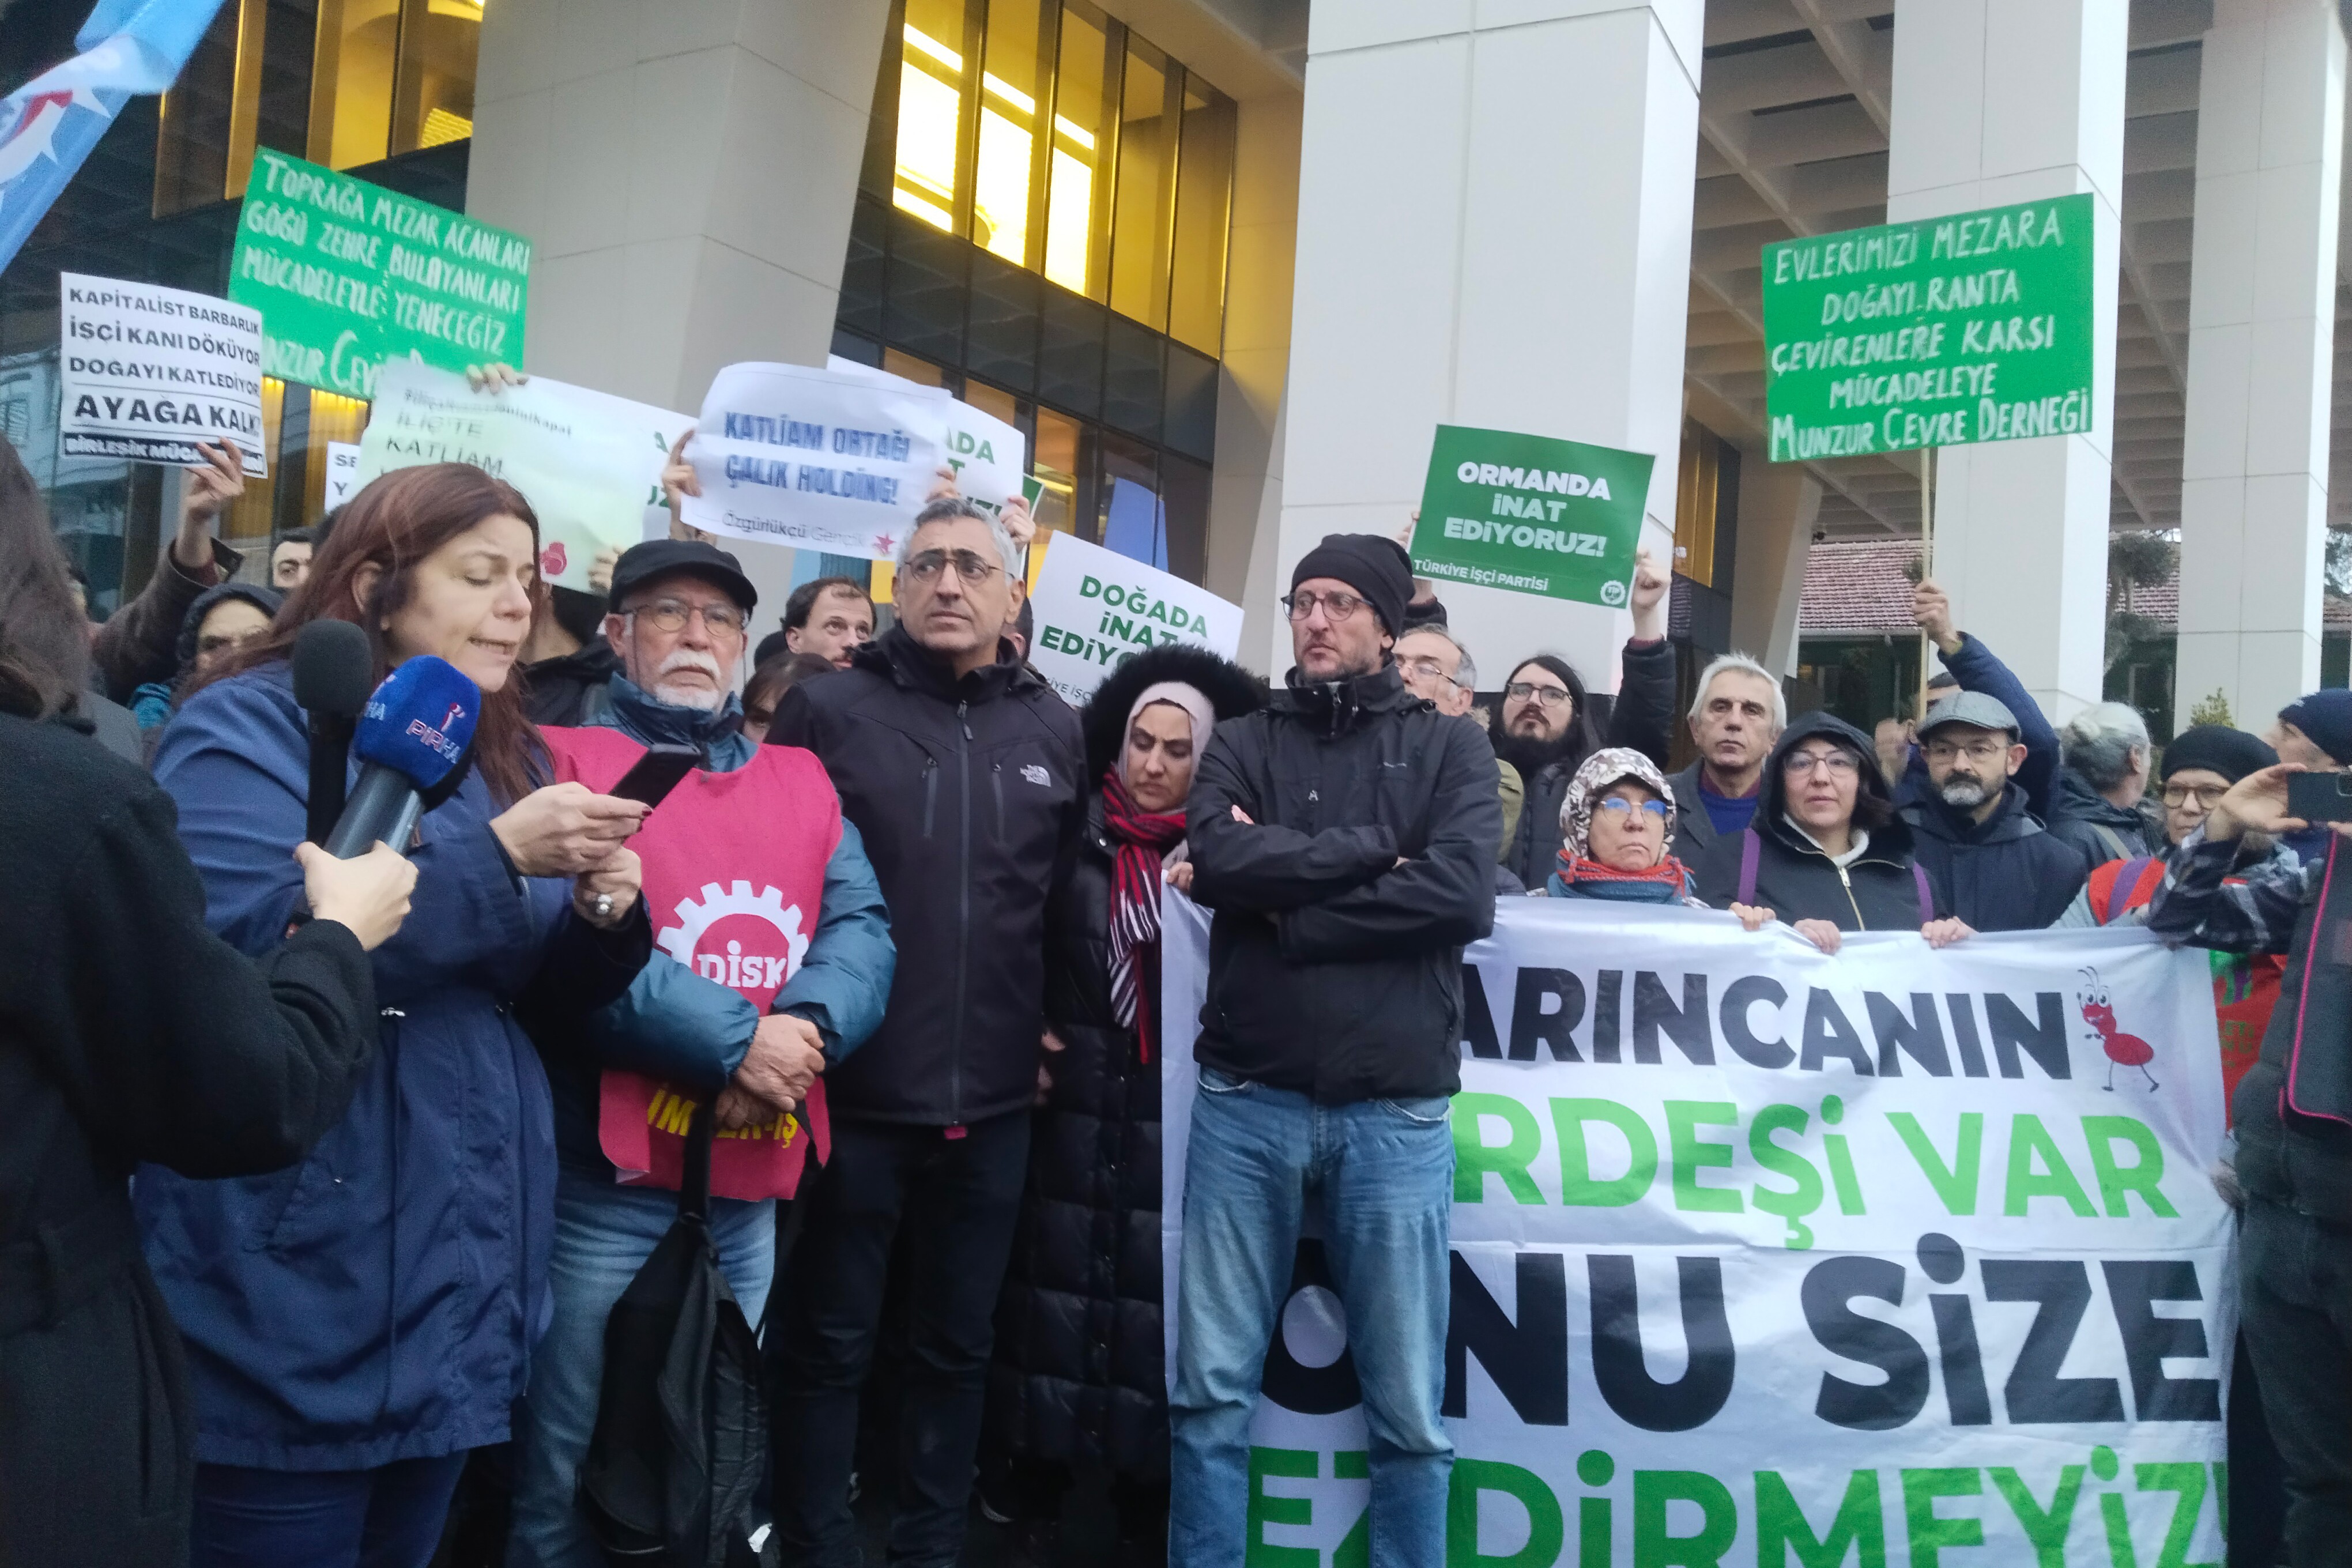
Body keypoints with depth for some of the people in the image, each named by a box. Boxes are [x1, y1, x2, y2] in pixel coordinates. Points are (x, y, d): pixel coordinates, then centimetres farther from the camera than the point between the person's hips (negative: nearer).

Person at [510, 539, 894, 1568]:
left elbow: (862, 926, 2)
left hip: (753, 1192, 5)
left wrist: (805, 1029, -18)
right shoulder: (563, 763, -4)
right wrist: (733, 1037, -23)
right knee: (571, 1477, 7)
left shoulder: (802, 781, 12)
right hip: (603, 1187, -5)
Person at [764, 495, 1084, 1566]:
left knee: (958, 1343, 16)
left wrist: (1052, 1021, 12)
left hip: (992, 1099, 3)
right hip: (853, 1086, -3)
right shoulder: (827, 710, -4)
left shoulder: (1056, 730, 6)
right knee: (827, 1342, 10)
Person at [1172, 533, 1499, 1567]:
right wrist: (1372, 849, -10)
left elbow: (1463, 896, -11)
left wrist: (1292, 914, -9)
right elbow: (1216, 862, -9)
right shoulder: (1244, 743, 11)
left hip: (1396, 1110, -1)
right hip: (1247, 1100, 1)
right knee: (1211, 1385, 8)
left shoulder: (1450, 749, 7)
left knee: (1407, 1405, 9)